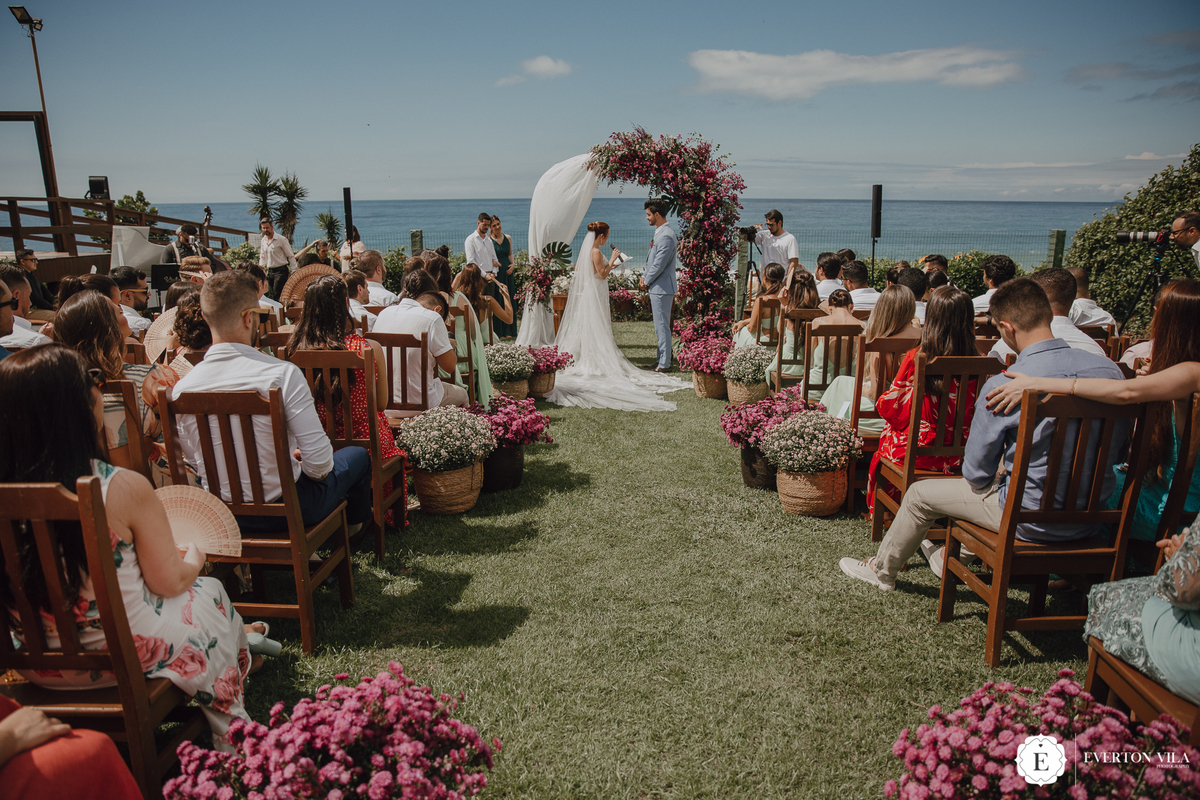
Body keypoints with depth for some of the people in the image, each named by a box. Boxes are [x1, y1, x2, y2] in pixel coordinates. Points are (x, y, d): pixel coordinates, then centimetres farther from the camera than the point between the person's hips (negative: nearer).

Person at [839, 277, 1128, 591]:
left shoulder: (1002, 386, -23)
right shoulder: (1109, 369, -8)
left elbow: (976, 473, -13)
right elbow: (1117, 446, 8)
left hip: (1032, 520, -6)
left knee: (920, 494, 13)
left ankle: (882, 570, 37)